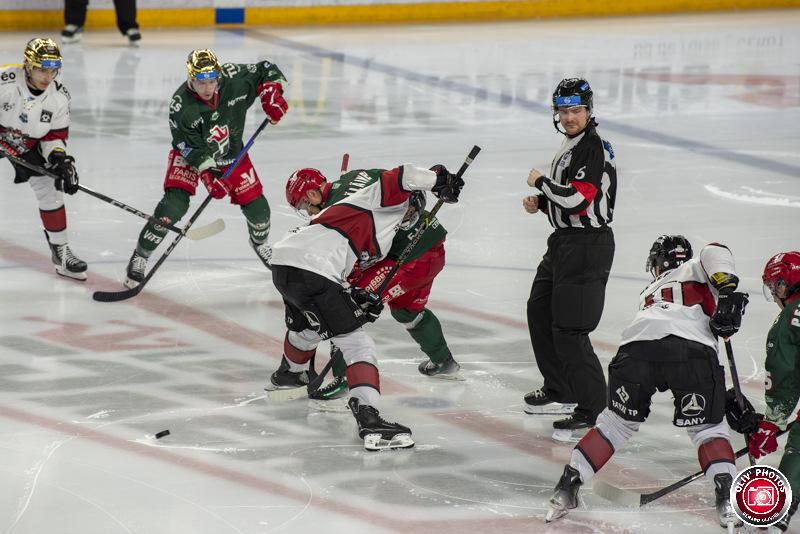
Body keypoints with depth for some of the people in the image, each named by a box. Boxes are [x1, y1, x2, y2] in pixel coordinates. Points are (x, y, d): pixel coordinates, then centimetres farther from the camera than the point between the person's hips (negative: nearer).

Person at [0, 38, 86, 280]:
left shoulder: (59, 97, -13)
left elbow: (55, 136, -5)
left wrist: (60, 158, -22)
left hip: (30, 144, 4)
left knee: (51, 191, -1)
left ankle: (60, 251, 14)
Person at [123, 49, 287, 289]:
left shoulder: (234, 78, -25)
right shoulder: (181, 106, -31)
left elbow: (267, 71, -9)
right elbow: (191, 149, -25)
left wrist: (272, 95, -24)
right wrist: (208, 174, -34)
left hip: (230, 152, 4)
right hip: (190, 154, -3)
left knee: (256, 205, 3)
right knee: (174, 204, -22)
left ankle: (260, 242, 39)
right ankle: (139, 258, -8)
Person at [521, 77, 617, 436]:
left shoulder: (594, 148, -19)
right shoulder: (571, 144, 13)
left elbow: (577, 199, -27)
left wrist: (540, 182, -13)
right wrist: (540, 202, 5)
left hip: (588, 245, -11)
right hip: (564, 241, 11)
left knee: (568, 330, -12)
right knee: (540, 311, 22)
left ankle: (594, 410, -7)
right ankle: (561, 392, 35)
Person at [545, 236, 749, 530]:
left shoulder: (649, 293, 43)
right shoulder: (694, 270, 32)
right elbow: (713, 252, 6)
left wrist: (726, 398, 44)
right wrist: (728, 291, -2)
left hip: (636, 348, 3)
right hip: (692, 346, -3)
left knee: (617, 422, 23)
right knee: (707, 426, 14)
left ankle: (567, 487, 19)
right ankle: (726, 498, -3)